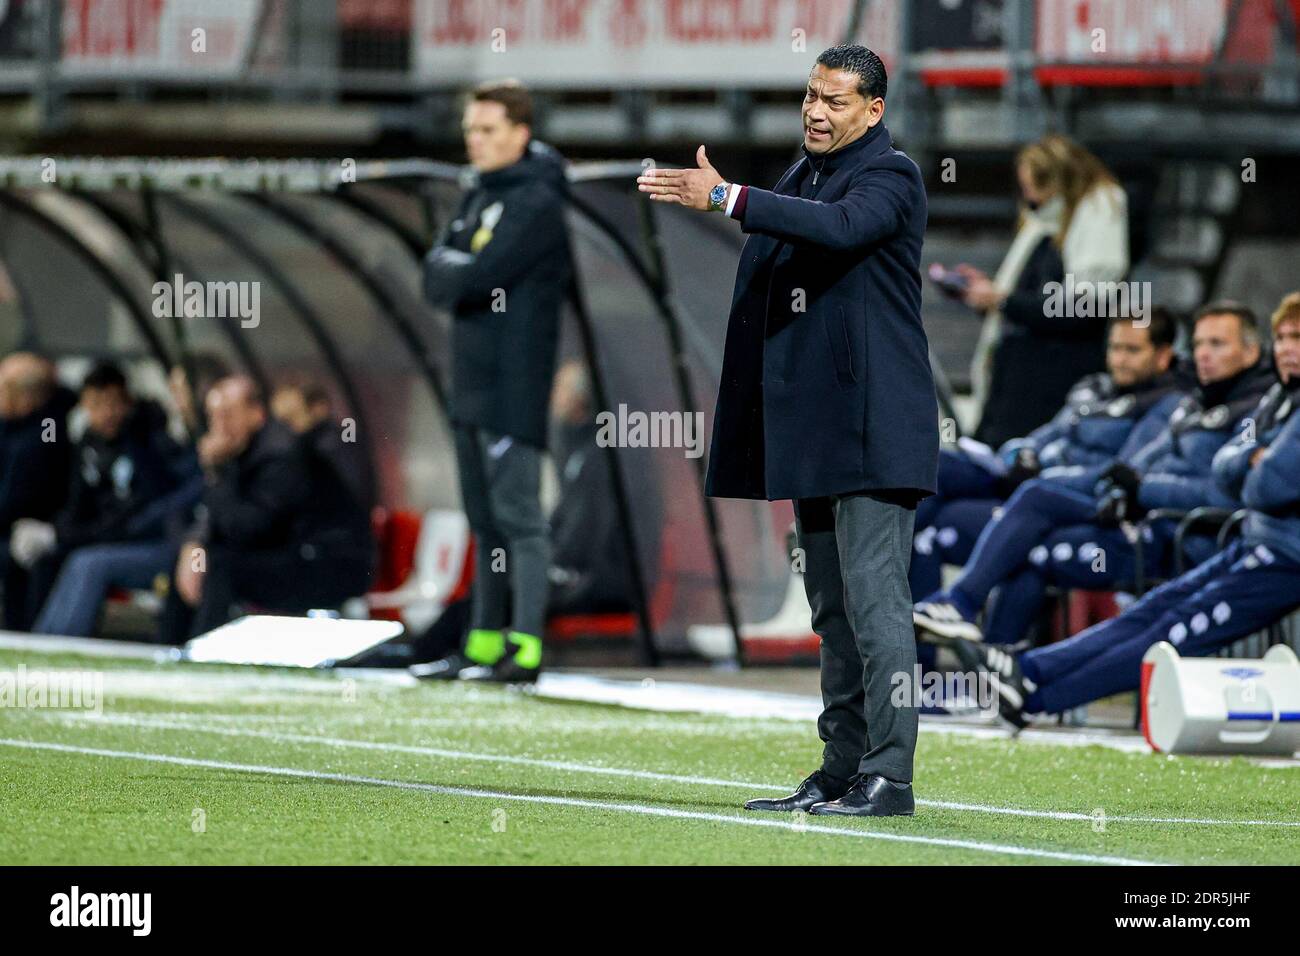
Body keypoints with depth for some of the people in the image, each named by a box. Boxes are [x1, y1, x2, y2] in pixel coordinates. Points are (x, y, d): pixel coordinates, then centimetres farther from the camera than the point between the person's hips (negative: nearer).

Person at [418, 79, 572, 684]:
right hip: (471, 385, 9)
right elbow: (437, 271, 10)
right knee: (485, 520, 12)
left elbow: (476, 276, -20)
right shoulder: (479, 197, 17)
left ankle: (525, 650, -11)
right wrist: (457, 271, -9)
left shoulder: (536, 203, -11)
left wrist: (452, 273, -1)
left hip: (514, 387, -9)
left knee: (518, 517, -10)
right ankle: (484, 644, 17)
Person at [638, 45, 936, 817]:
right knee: (833, 610, 12)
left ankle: (888, 776, -12)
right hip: (814, 423, 10)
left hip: (872, 429, -10)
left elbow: (841, 226, -31)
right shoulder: (804, 176, 18)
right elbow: (766, 289, 29)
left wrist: (725, 197, -35)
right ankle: (841, 773, 17)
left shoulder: (890, 176, -9)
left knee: (875, 601, -12)